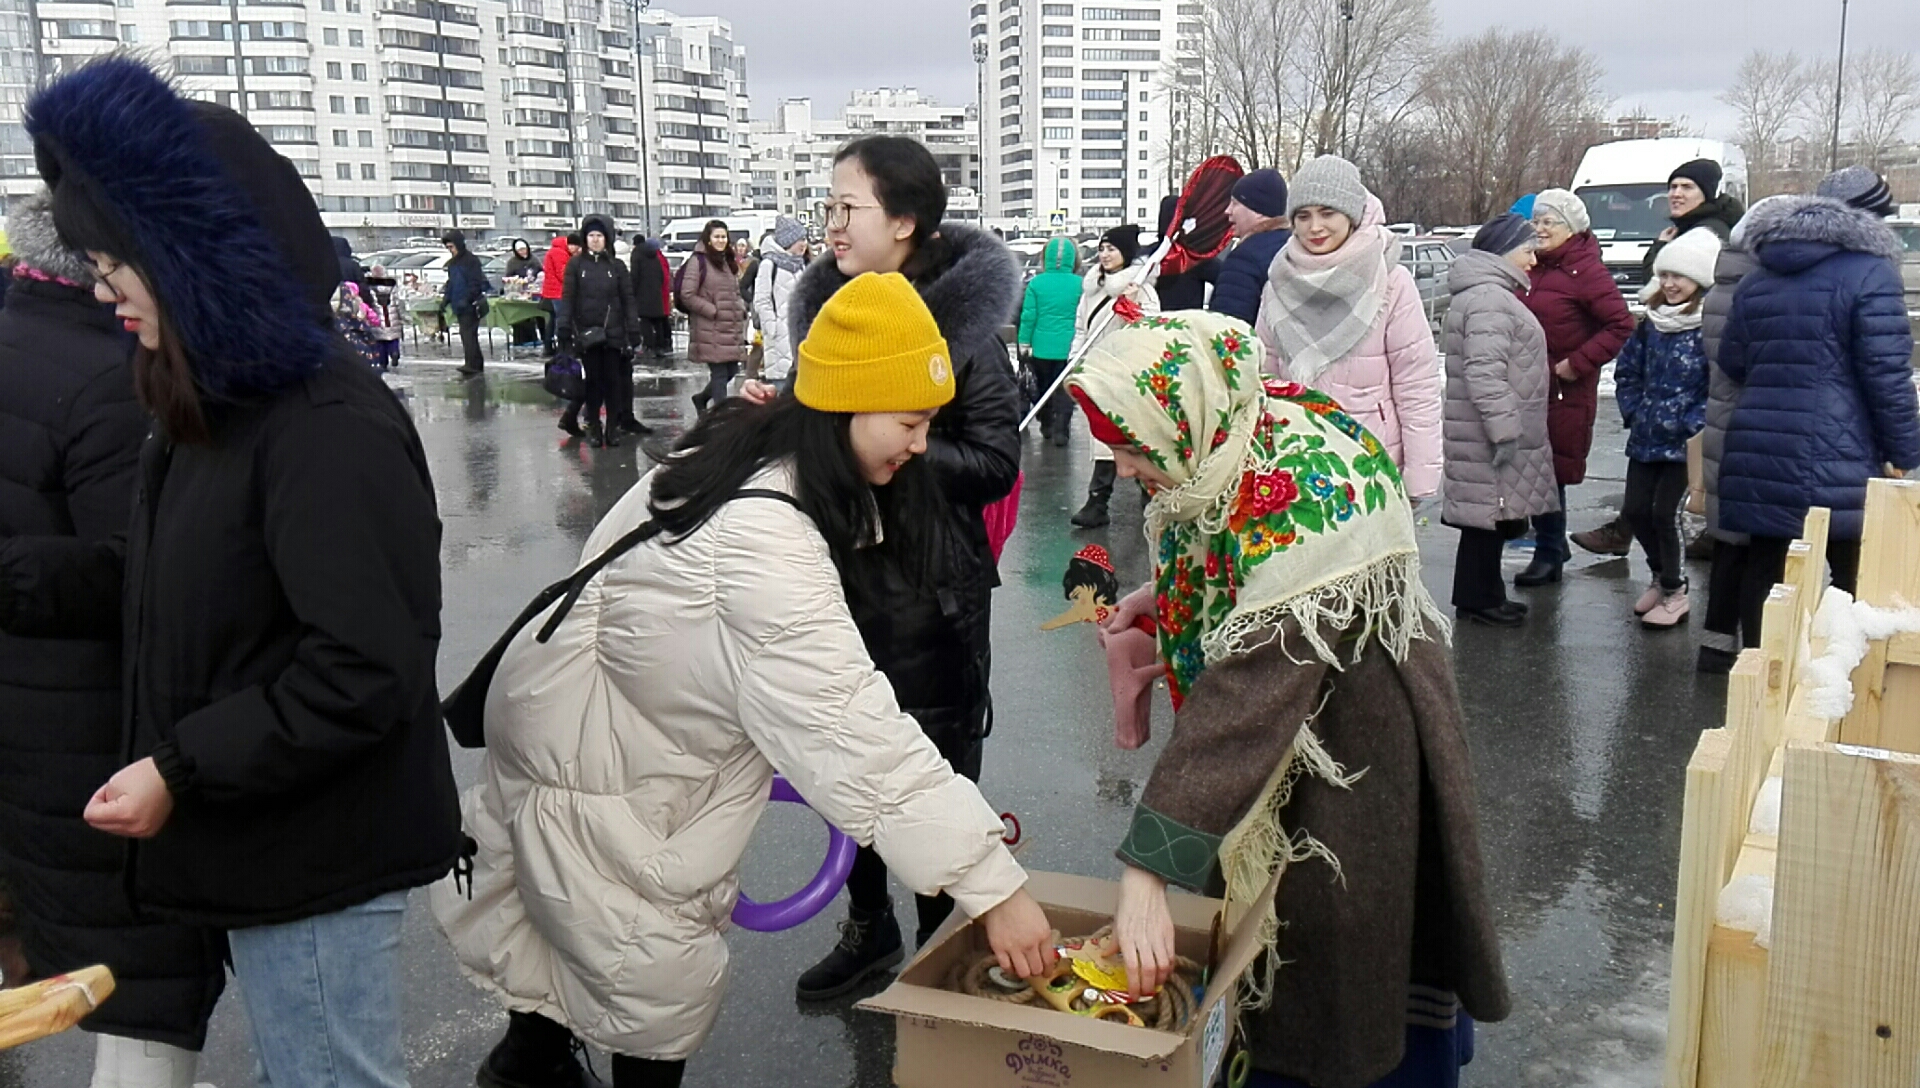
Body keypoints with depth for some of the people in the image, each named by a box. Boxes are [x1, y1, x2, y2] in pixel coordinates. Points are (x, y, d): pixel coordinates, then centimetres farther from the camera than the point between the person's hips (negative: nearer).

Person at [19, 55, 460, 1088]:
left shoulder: (329, 430, -24)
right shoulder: (217, 406, 7)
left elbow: (367, 672, -27)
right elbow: (150, 583, 13)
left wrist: (182, 772, -22)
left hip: (316, 859, -9)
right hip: (265, 839, 9)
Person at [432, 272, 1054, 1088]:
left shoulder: (758, 455, -8)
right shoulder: (764, 538, -37)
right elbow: (855, 730, -38)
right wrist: (995, 887, -36)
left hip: (628, 719, 9)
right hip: (591, 757, -9)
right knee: (661, 971, 3)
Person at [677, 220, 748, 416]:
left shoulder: (729, 261, 19)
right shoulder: (698, 261, -7)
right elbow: (687, 295, -13)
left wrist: (741, 309, 8)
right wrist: (713, 311, -13)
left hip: (731, 328, 8)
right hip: (710, 330, -8)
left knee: (731, 370, 10)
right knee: (719, 373, -6)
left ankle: (702, 398, 32)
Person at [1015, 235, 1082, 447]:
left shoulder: (1036, 283, -6)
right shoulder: (1080, 284, -7)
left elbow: (1029, 315, -5)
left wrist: (1024, 342, 3)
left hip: (1042, 346, 1)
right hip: (1068, 347, -1)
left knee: (1044, 387, 17)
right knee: (1064, 389, 6)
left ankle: (1047, 426, 28)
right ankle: (1060, 429, -4)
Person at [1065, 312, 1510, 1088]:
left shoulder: (1296, 500, -35)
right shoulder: (1226, 445, -9)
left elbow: (1251, 691, -39)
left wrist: (1145, 870, -40)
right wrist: (1157, 599, -6)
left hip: (1352, 719, -7)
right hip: (1281, 684, 8)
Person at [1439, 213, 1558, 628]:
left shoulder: (1493, 294, 20)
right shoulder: (1488, 299, -17)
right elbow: (1485, 373, -26)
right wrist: (1505, 430, -26)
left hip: (1497, 434, 11)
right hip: (1489, 438, -11)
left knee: (1494, 517, 15)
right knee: (1489, 516, -3)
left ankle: (1484, 594, 24)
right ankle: (1477, 598, 5)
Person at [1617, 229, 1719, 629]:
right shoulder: (1652, 321, 8)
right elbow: (1627, 369, 18)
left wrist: (1694, 426, -18)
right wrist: (1632, 412, 9)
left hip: (1686, 442, -6)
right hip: (1646, 436, 7)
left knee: (1664, 512, -6)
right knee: (1635, 509, 7)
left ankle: (1675, 593, 15)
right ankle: (1661, 577, 32)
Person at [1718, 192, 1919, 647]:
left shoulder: (1754, 282, 14)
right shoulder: (1869, 273, -4)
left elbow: (1732, 362, 17)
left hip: (1758, 455, 6)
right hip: (1835, 458, -6)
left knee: (1763, 567, 11)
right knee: (1855, 575, 3)